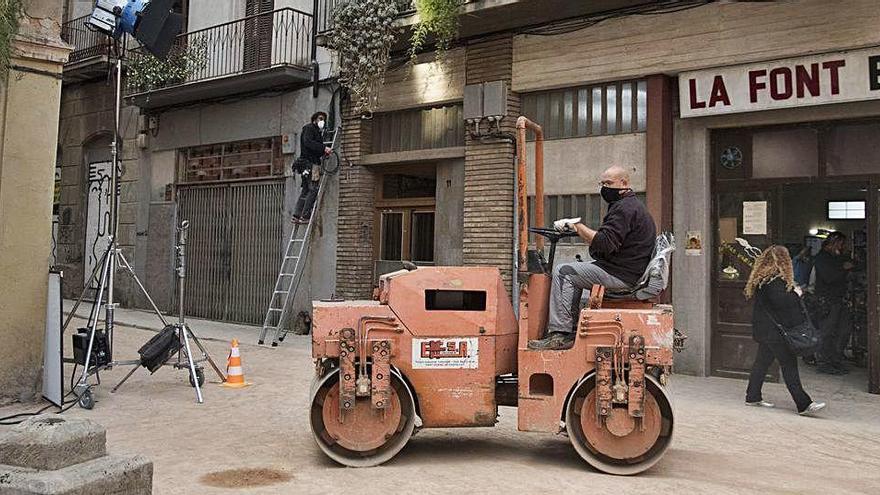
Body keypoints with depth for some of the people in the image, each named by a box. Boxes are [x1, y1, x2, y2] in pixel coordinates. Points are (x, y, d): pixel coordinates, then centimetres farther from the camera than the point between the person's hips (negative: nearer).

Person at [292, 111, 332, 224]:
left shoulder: (318, 132, 27)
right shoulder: (309, 128, -1)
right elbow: (308, 143, -18)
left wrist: (324, 151, 2)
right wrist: (324, 148, -22)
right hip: (308, 163, -10)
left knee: (306, 191, 7)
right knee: (313, 189, -13)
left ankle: (297, 215, 7)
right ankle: (305, 216, -14)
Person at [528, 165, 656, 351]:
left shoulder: (625, 208, -15)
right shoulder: (632, 205, 21)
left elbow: (605, 243, -26)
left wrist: (577, 225, -20)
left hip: (621, 275, -11)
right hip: (627, 273, 11)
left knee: (562, 272, -12)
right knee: (573, 272, 21)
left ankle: (560, 333, -14)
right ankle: (571, 330, 14)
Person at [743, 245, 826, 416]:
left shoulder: (762, 278, 13)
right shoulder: (774, 280, -17)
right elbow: (781, 301, -25)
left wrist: (792, 291, 9)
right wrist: (796, 294, -8)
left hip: (764, 329, 10)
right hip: (773, 330, -10)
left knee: (762, 362, 14)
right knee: (789, 364, -8)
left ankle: (753, 397, 21)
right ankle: (803, 404, -6)